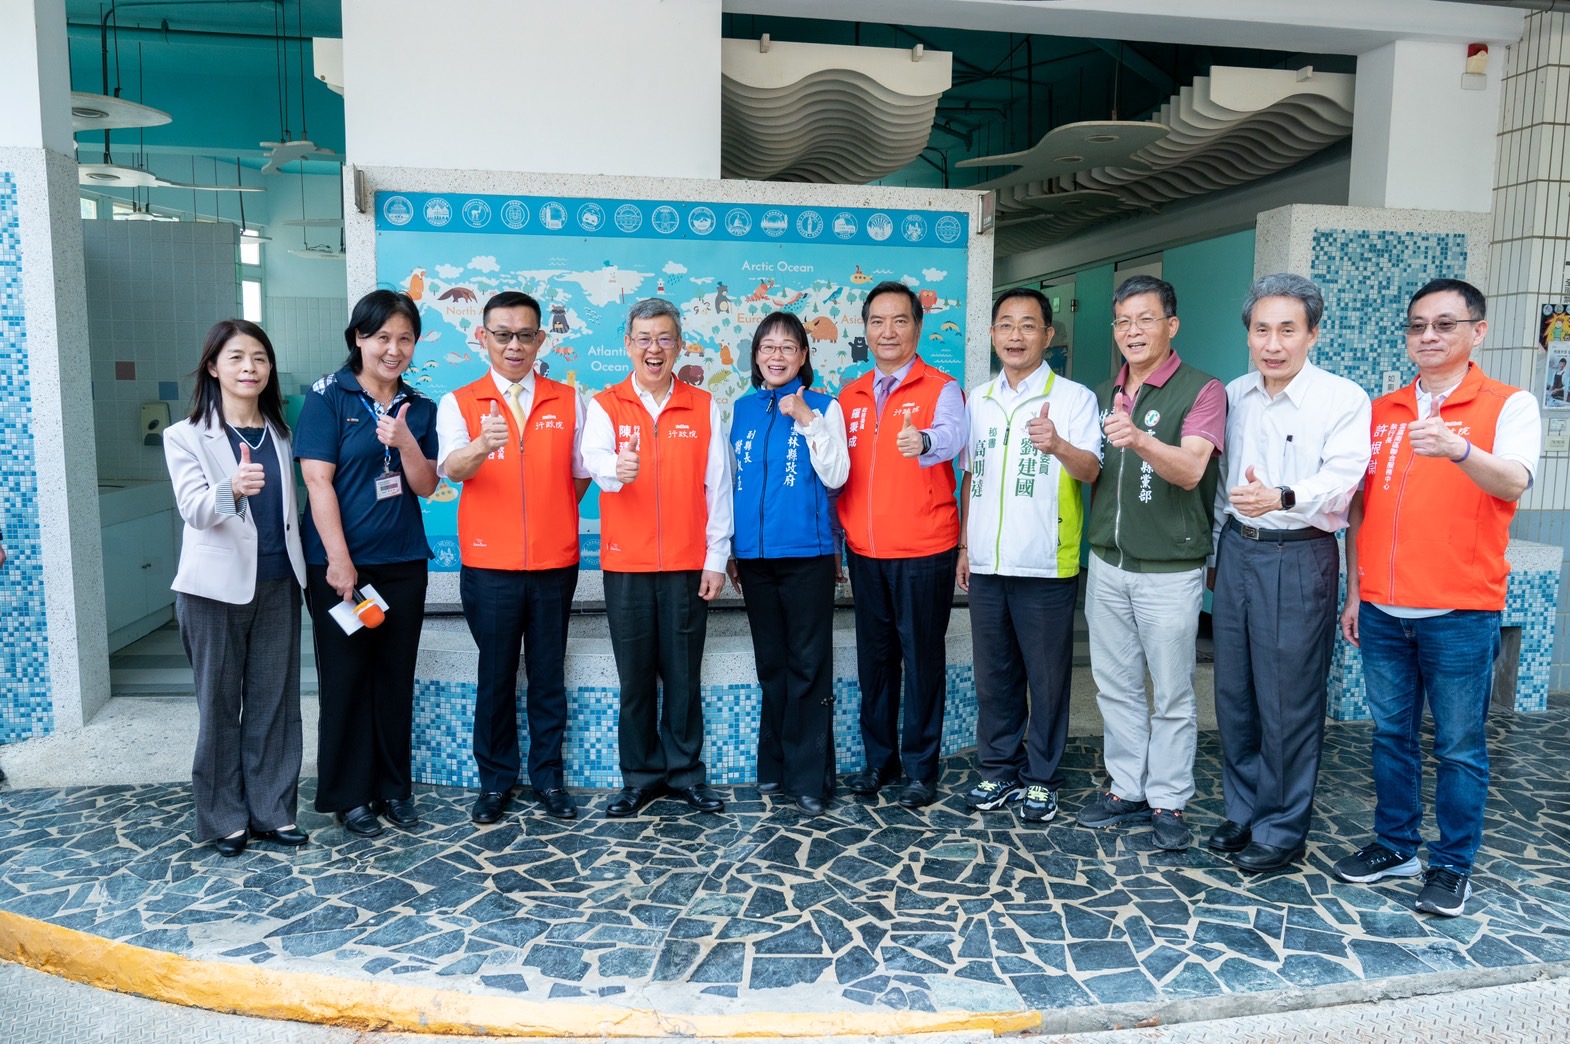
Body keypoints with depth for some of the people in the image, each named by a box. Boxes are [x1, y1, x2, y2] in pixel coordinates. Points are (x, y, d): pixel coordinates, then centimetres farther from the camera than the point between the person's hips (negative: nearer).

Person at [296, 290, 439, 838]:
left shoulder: (419, 407, 7)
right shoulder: (328, 396, -6)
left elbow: (426, 486, 3)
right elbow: (318, 482, -10)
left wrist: (406, 442, -17)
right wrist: (340, 562, -13)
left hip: (403, 563, 4)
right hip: (341, 563, -4)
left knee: (396, 678, 10)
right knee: (345, 678, 5)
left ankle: (393, 786, 23)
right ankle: (348, 794, 18)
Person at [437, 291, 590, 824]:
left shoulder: (569, 402, 6)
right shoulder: (458, 403, 1)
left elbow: (581, 475, 12)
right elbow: (451, 468, -17)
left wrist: (549, 517, 5)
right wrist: (481, 446, -37)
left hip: (555, 564, 1)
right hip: (489, 565, -1)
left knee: (549, 674, 9)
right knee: (495, 675, 7)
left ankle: (548, 776, 22)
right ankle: (495, 780, 21)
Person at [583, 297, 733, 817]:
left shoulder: (704, 407, 6)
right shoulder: (605, 406, 3)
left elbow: (718, 486, 4)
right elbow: (594, 457, -18)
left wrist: (716, 558, -1)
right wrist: (614, 468, -42)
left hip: (688, 565, 0)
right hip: (626, 565, 0)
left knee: (684, 674, 7)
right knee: (635, 676, 8)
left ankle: (685, 772, 22)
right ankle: (640, 776, 22)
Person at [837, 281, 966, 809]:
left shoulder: (940, 388, -4)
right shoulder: (849, 397, 11)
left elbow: (951, 436, -25)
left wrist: (925, 441, -47)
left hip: (924, 551, -4)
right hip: (864, 551, 5)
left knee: (922, 657, 4)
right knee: (874, 657, 13)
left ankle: (920, 767, 17)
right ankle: (879, 758, 27)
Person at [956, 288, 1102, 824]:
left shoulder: (1074, 398, -2)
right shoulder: (977, 400, 13)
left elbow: (1093, 471, -12)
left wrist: (1058, 446, -32)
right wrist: (964, 544, 14)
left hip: (1046, 566, -4)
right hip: (986, 564, 4)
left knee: (1047, 677, 5)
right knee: (993, 674, 12)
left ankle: (1041, 778, 19)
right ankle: (998, 769, 26)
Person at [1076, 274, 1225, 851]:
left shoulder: (1201, 391, -8)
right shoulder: (1103, 394, 12)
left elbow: (1191, 469, -23)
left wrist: (1141, 440, -41)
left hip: (1169, 569, -6)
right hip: (1108, 563, 6)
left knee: (1172, 694, 4)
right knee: (1116, 685, 13)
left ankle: (1168, 801, 17)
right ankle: (1127, 789, 25)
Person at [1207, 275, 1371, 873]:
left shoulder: (1344, 399, -9)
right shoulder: (1234, 396, 9)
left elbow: (1339, 479, -21)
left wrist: (1280, 498, -40)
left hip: (1298, 559, -5)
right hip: (1237, 551, 6)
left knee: (1288, 704, 1)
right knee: (1234, 694, 13)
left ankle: (1283, 830, 18)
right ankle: (1243, 812, 29)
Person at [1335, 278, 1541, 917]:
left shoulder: (1509, 406, -2)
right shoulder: (1381, 412, 10)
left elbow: (1515, 482, -20)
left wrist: (1458, 449, -39)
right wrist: (1354, 592, 10)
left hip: (1461, 612, -4)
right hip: (1382, 611, 4)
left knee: (1459, 746, 5)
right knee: (1391, 734, 14)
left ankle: (1453, 865, 19)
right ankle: (1394, 845, 28)